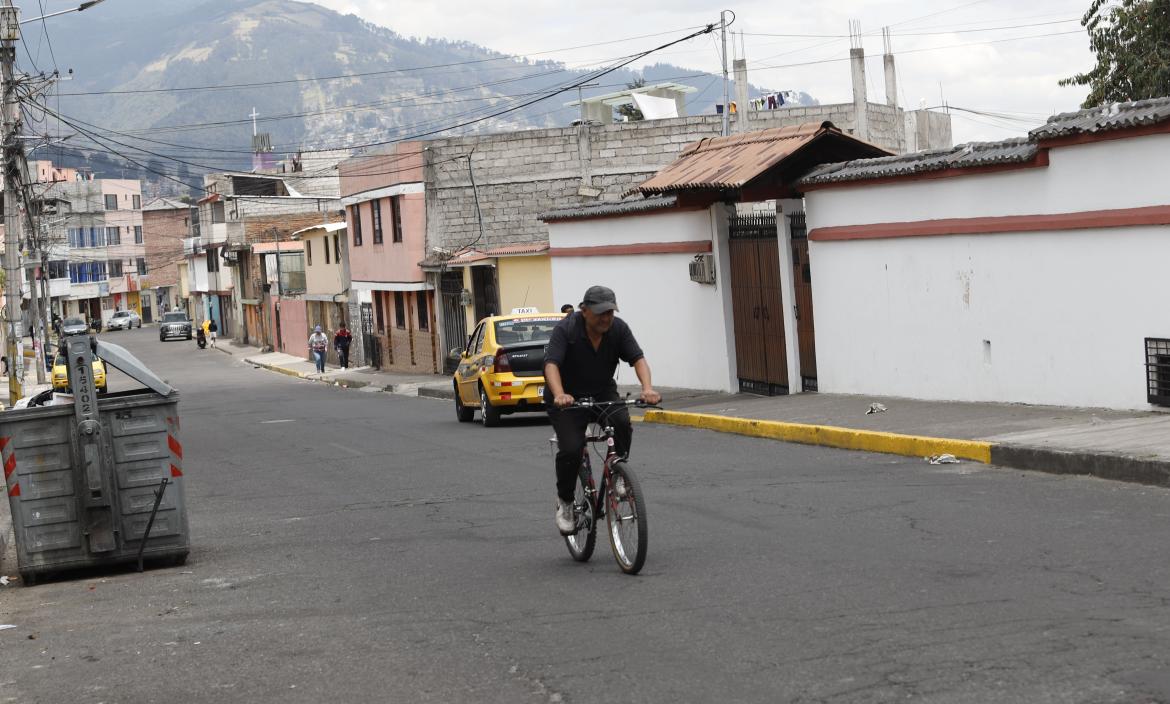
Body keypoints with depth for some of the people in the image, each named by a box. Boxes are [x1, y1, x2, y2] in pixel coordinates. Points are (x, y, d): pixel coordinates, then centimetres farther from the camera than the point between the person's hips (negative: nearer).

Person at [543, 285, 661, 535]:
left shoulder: (619, 329, -9)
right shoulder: (566, 329, -20)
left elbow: (638, 358, -17)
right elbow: (551, 364, -30)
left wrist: (647, 388, -36)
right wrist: (559, 395, -49)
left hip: (603, 394, 3)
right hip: (568, 398, -3)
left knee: (622, 422, -28)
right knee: (570, 449, -21)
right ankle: (565, 502, 2)